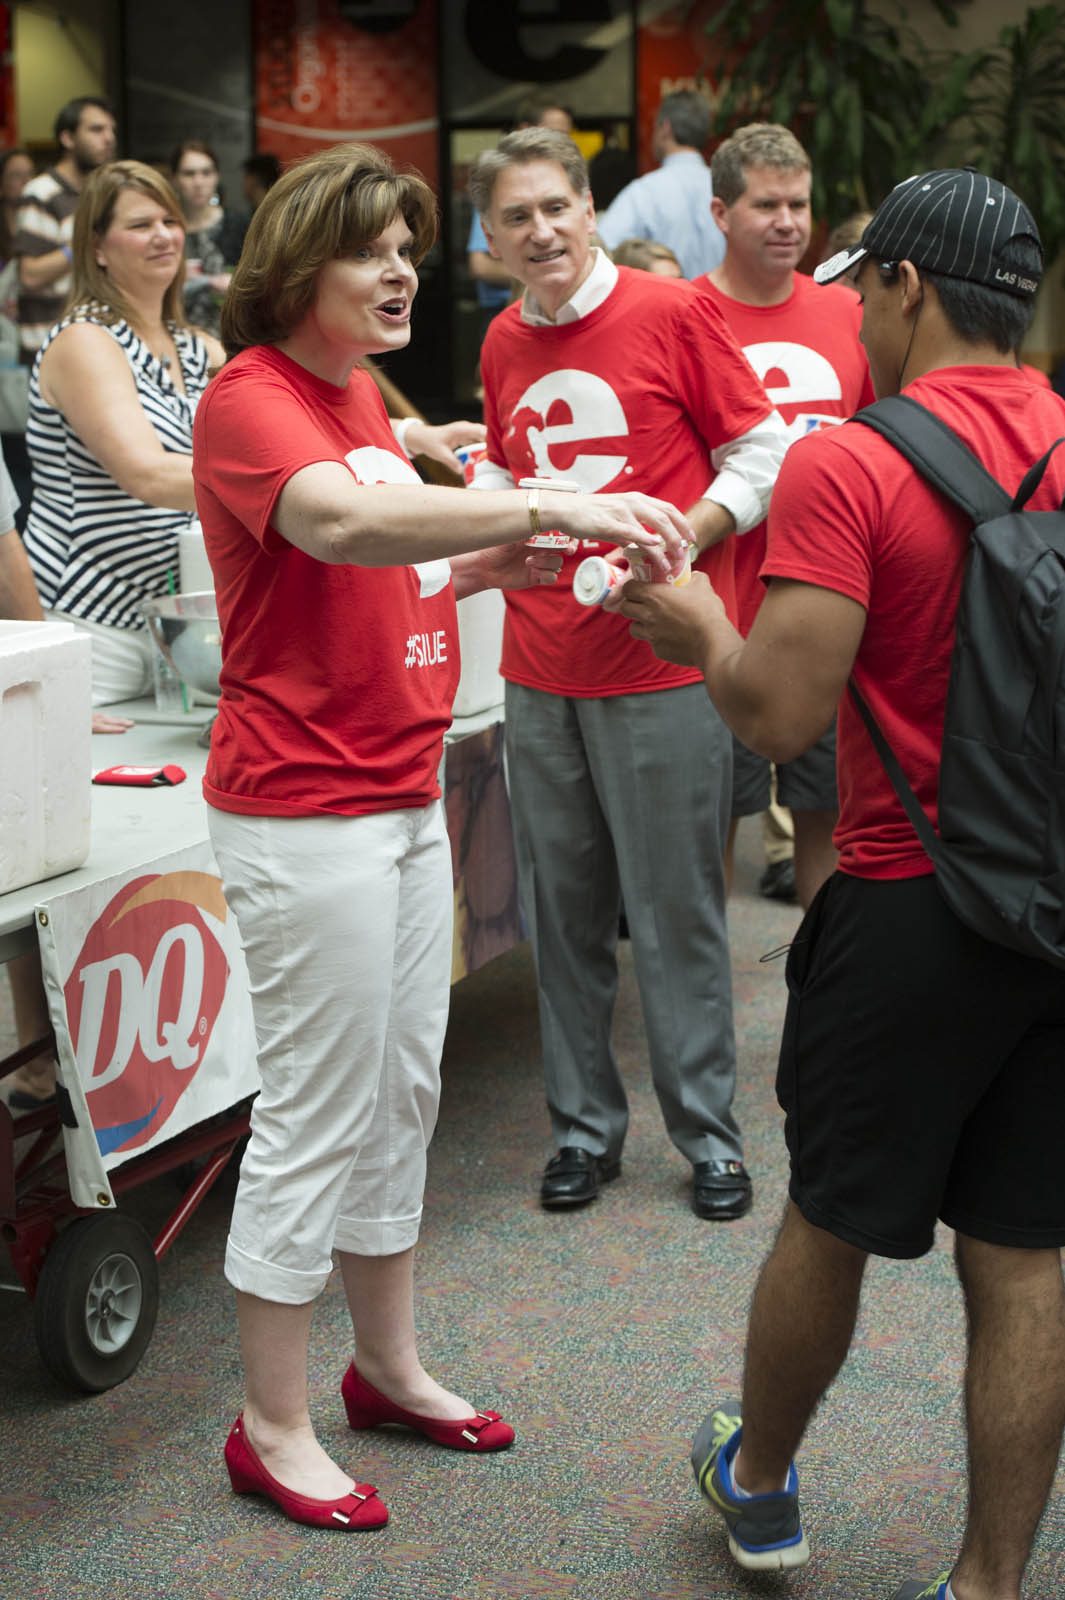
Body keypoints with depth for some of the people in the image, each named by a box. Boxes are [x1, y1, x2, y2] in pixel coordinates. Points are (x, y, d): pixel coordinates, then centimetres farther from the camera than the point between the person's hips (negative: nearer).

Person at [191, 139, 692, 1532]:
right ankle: (273, 1430, 15)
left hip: (404, 792, 9)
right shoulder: (252, 399, -15)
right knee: (317, 1111, -1)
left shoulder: (360, 392, 13)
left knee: (404, 1091, 16)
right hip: (305, 809, -9)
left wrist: (487, 566, 5)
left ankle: (391, 1367, 32)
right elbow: (342, 527, -36)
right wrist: (548, 506, -45)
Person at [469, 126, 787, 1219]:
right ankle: (584, 1125, 23)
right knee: (563, 912, 10)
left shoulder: (671, 313, -5)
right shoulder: (502, 345, 10)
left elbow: (760, 453, -3)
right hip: (539, 670, 5)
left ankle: (707, 1130, 17)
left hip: (660, 666, -5)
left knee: (676, 913, 2)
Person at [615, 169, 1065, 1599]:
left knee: (831, 1218, 15)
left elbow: (781, 714, -19)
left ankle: (757, 1480, 38)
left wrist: (701, 630, 2)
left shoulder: (846, 469, -15)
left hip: (913, 908, -5)